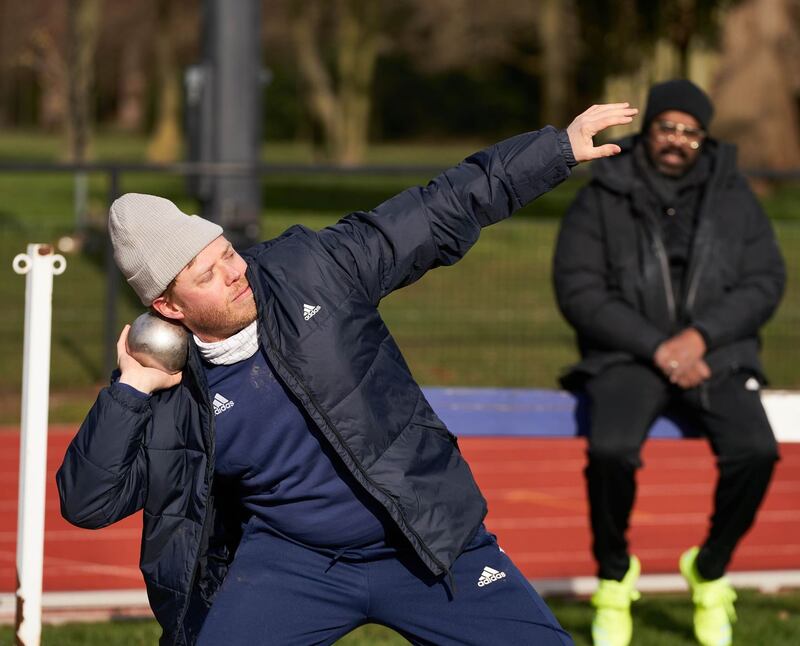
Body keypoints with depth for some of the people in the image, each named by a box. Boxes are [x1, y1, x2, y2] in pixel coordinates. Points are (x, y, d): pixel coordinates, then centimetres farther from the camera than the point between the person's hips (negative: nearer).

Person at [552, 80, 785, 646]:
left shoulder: (733, 197, 8)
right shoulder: (602, 200, 2)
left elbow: (765, 281, 2)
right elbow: (579, 291, -5)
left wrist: (700, 337, -14)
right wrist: (657, 347, -15)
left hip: (716, 354, 2)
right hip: (627, 357, -2)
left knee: (755, 450, -27)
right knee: (612, 450, -33)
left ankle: (710, 571, -1)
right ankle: (614, 577, -5)